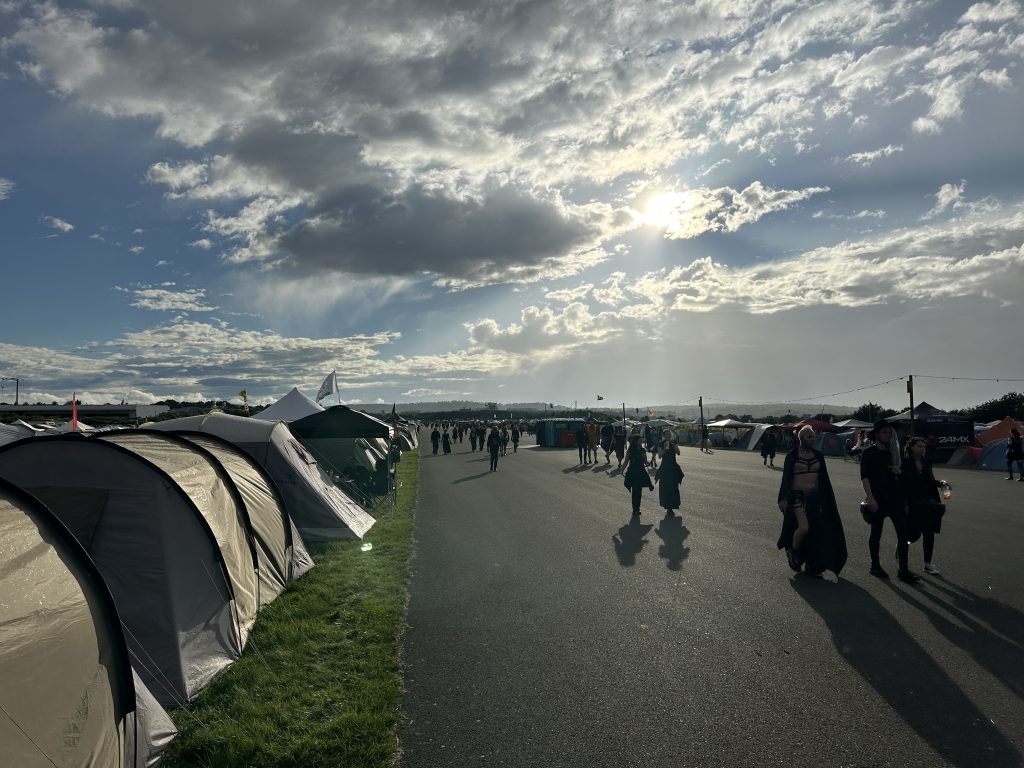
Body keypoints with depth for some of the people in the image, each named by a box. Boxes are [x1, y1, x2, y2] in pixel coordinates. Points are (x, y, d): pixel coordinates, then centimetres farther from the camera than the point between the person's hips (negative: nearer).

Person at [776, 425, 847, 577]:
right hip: (798, 495, -5)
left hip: (815, 496, 5)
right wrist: (783, 499, -10)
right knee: (803, 527, -20)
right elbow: (786, 478, -5)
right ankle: (792, 551, 9)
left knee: (815, 530, 4)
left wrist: (829, 499, 13)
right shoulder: (792, 455, -4)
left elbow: (824, 478, 14)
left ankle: (812, 567, 16)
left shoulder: (818, 455, 9)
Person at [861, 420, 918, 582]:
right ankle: (875, 566, 19)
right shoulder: (869, 453, -4)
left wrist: (899, 471, 0)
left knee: (903, 533, -2)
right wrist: (870, 498, -19)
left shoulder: (894, 452, 13)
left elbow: (902, 472, 25)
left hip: (896, 498, 5)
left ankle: (903, 570, 4)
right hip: (878, 499, -5)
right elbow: (865, 477, -10)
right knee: (876, 533, 6)